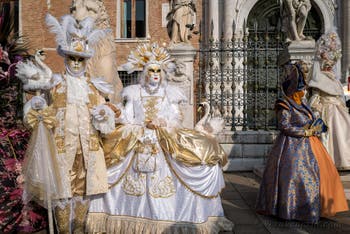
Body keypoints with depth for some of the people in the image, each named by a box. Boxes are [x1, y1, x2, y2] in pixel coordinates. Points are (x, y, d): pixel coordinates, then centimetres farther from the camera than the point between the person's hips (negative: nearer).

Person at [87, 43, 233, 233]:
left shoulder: (170, 93, 9)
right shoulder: (134, 93, 9)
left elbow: (176, 119, 3)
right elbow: (126, 118, 3)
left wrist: (162, 123, -14)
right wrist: (142, 125, -11)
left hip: (166, 142, 0)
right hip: (136, 141, 1)